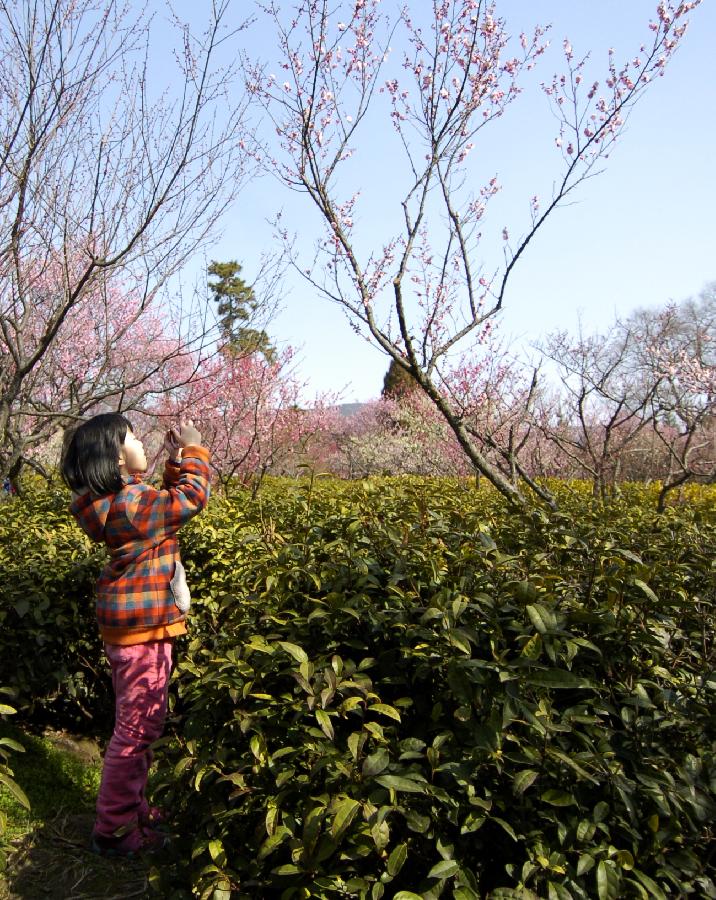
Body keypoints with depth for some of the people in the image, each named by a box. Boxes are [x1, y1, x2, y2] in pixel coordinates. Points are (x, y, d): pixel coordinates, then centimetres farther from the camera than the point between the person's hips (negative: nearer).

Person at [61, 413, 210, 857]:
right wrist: (194, 451, -6)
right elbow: (192, 499, -17)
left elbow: (168, 503, 17)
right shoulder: (128, 504, -25)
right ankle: (114, 830, 18)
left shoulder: (118, 498, 6)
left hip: (136, 623, 10)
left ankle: (131, 806, 39)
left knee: (142, 722, 23)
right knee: (137, 727, 2)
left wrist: (177, 462, 7)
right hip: (141, 627, -10)